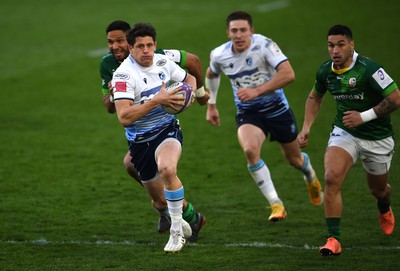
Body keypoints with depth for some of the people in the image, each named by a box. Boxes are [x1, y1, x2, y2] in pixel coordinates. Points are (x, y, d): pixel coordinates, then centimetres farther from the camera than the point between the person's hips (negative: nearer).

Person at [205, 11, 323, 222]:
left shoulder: (264, 45, -21)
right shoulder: (219, 55, -9)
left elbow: (288, 74, -31)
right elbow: (211, 75, 16)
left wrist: (257, 90, -36)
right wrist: (211, 106, 16)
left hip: (277, 109, -1)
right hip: (247, 113, 1)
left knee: (294, 159, 16)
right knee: (250, 150, -30)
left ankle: (310, 176, 56)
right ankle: (276, 204, -20)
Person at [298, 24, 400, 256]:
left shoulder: (369, 69, -24)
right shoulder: (325, 71, -6)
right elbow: (315, 97, 16)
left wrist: (364, 116, -25)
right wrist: (306, 128, 5)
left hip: (377, 138, -3)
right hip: (344, 132, 3)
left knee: (378, 189, 16)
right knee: (331, 178, -23)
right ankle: (334, 239, -18)